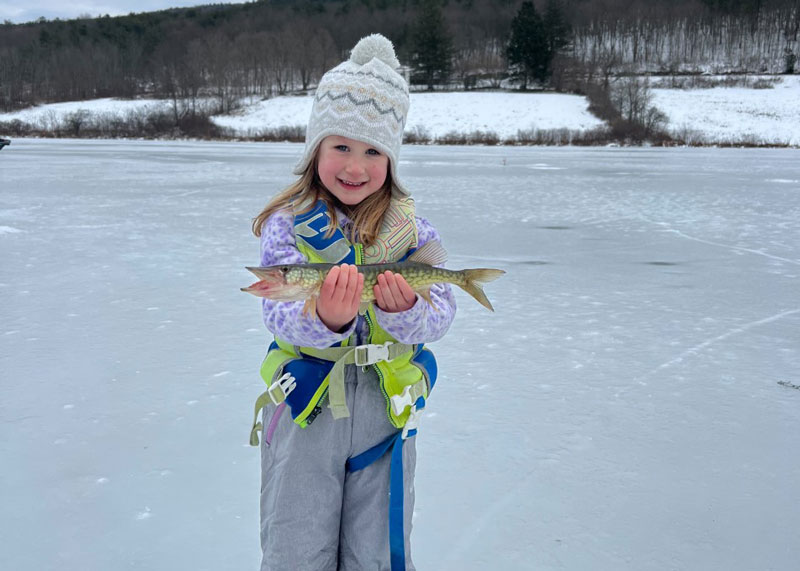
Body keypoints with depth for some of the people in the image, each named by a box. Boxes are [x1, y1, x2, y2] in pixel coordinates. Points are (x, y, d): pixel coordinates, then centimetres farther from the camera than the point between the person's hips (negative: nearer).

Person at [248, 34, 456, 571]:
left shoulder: (413, 229, -1)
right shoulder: (288, 224, -5)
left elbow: (441, 313, -9)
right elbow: (279, 316, -15)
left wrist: (408, 311, -31)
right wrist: (324, 319, -37)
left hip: (388, 406, 1)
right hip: (304, 404, -1)